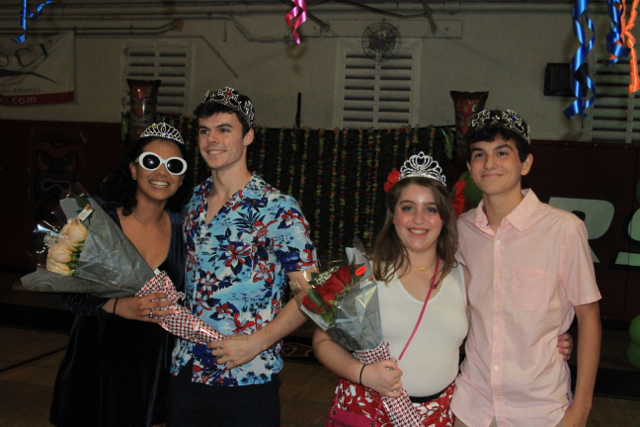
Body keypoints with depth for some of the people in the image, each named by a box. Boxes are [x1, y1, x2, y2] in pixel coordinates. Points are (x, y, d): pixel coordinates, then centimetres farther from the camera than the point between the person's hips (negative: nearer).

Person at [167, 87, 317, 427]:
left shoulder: (277, 209, -11)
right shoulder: (193, 202, 7)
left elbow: (310, 293, -12)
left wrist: (256, 341, -18)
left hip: (247, 379, -5)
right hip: (186, 372, 5)